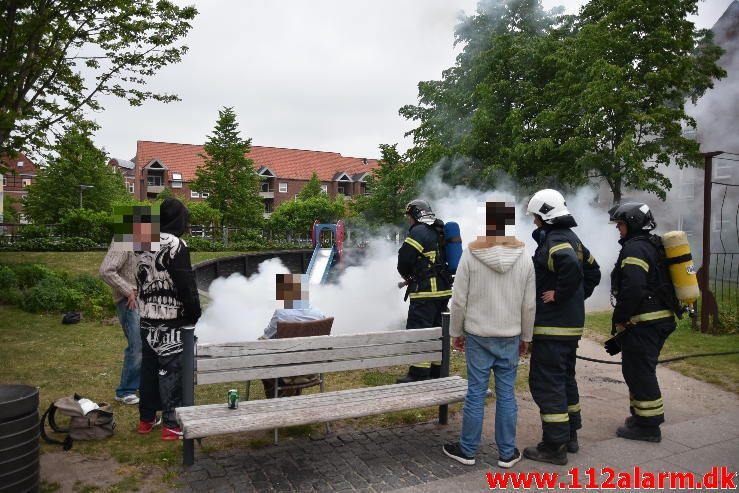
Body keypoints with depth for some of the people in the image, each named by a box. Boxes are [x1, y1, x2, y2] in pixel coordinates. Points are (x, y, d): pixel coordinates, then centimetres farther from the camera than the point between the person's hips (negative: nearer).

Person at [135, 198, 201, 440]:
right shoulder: (175, 245, -17)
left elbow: (141, 279, 15)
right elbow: (186, 285, -17)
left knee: (148, 368, 16)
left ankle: (146, 419, 28)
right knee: (172, 371, -1)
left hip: (146, 318, 8)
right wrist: (195, 314, -8)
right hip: (171, 320, -8)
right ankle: (171, 425, 5)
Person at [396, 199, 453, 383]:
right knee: (435, 329, 17)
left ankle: (419, 374, -3)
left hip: (426, 292, -9)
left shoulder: (418, 232, -12)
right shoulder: (439, 232, 16)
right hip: (443, 290, 9)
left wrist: (407, 276, 9)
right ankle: (436, 370, 27)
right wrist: (412, 278, 17)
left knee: (417, 331, -5)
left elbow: (404, 260, -14)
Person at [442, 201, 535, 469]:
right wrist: (526, 336, 14)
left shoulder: (471, 255, -10)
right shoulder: (524, 258, -3)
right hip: (510, 336, 2)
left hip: (478, 335, -2)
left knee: (476, 393, 6)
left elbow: (459, 300, -7)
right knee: (506, 394, 10)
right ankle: (507, 452, 22)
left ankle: (467, 449, 20)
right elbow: (529, 304, 2)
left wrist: (456, 332, 6)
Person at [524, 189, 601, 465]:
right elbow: (593, 272, 22)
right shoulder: (571, 239, 14)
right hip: (572, 324, 10)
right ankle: (570, 435, 32)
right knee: (565, 378, 20)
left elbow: (572, 267, -35)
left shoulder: (553, 241, -16)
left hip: (552, 327, -10)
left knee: (546, 383, -2)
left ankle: (554, 446, 5)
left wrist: (558, 294, -22)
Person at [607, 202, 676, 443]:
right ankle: (641, 415, 30)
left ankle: (648, 425, 6)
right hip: (661, 317, 10)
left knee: (638, 371, -2)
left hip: (644, 322, -10)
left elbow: (632, 290, -26)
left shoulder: (634, 248, -16)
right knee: (642, 370, 19)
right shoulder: (653, 246, 17)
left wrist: (620, 320, -15)